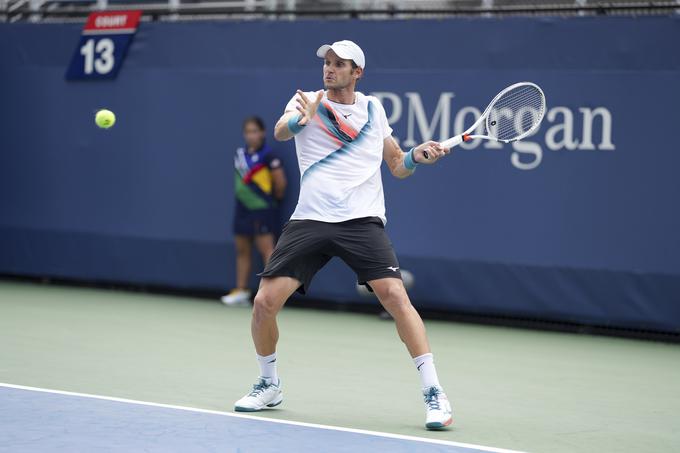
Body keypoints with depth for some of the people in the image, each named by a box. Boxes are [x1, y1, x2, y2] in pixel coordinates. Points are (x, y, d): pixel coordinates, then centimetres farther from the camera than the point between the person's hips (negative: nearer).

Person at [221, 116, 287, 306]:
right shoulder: (240, 153, 8)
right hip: (243, 208, 8)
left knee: (266, 248, -9)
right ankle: (241, 292, 19)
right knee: (242, 250, 12)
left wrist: (275, 198, 3)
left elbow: (280, 182, -11)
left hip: (262, 210, -8)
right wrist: (242, 195, 14)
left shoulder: (268, 156, -13)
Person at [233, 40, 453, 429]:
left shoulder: (373, 108, 13)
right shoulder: (308, 102, 5)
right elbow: (280, 131, -16)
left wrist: (417, 156, -2)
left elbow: (396, 165, 20)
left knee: (395, 296, -19)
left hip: (362, 220, 0)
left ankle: (434, 393, -14)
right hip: (310, 220, 0)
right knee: (265, 302, -7)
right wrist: (300, 119, -39)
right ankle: (270, 385, 19)